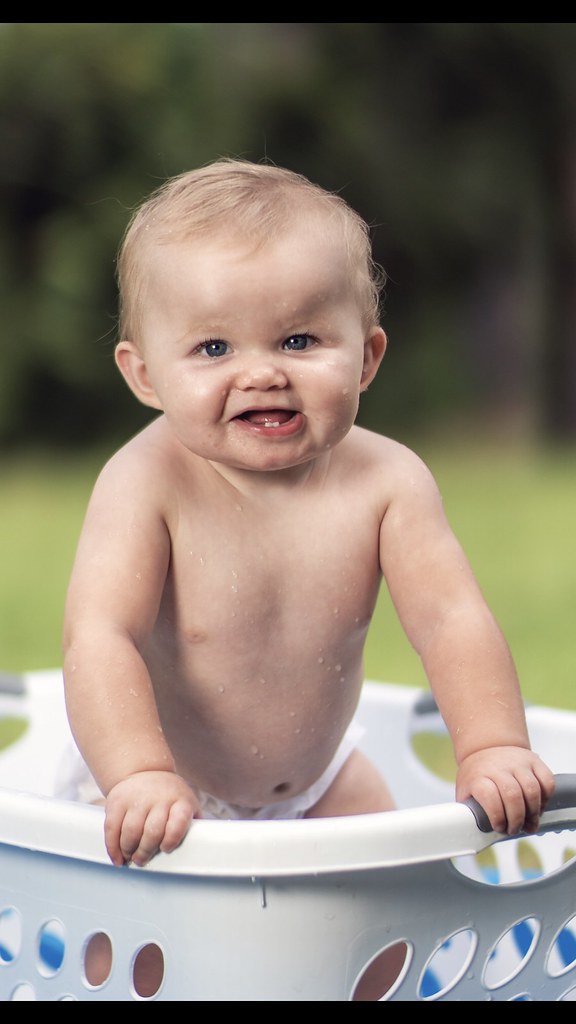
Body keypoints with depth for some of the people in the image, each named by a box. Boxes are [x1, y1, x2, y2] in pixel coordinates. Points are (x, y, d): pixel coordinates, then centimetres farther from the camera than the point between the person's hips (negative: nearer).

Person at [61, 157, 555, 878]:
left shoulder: (386, 480, -17)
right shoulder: (147, 481, -26)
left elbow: (451, 619, -20)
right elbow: (100, 636, -34)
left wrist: (492, 747, -36)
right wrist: (139, 775, -48)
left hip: (321, 780, 3)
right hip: (165, 792, -3)